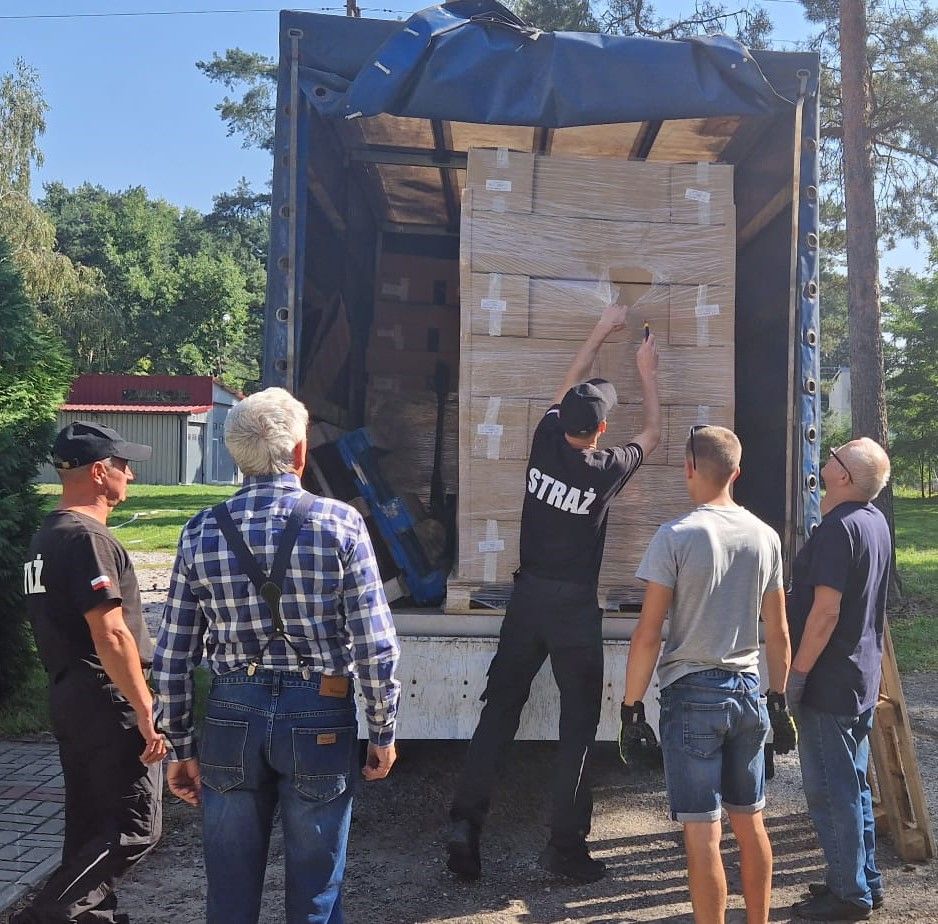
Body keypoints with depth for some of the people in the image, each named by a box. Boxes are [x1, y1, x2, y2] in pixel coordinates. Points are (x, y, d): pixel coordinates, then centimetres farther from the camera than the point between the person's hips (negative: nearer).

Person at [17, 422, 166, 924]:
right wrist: (147, 715, -20)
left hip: (68, 701, 10)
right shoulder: (87, 537, -18)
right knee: (136, 828, -3)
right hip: (108, 705, -10)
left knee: (90, 824, 18)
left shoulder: (46, 535, 14)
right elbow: (111, 637, -23)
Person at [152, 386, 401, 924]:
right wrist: (383, 733, 1)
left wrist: (182, 748, 11)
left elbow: (172, 659, 1)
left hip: (232, 718, 3)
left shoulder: (201, 532, -3)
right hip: (320, 718, -2)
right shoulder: (340, 523, -10)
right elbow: (376, 646, -12)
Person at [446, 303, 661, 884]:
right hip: (575, 607, -4)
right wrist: (649, 373, 23)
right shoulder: (606, 470, -10)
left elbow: (569, 387, 16)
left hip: (528, 597, 4)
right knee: (579, 725, 6)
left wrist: (601, 332, 27)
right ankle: (567, 846, 8)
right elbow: (653, 434, 11)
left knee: (500, 710, 9)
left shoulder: (545, 442, -3)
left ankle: (466, 822, 3)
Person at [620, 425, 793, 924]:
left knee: (703, 834, 0)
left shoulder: (676, 536, -12)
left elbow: (648, 634, -13)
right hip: (747, 690, 6)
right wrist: (780, 700, 19)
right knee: (750, 823, 16)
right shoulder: (766, 537, 3)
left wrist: (631, 703, -4)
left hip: (693, 694, -5)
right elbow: (778, 633, 9)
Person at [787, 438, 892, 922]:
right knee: (853, 784, 19)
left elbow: (825, 612, -25)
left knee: (830, 791, 2)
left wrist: (797, 673, -18)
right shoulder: (876, 521, 8)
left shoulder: (837, 529, -22)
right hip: (862, 678, 9)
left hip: (828, 683, -9)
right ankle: (864, 880, 29)